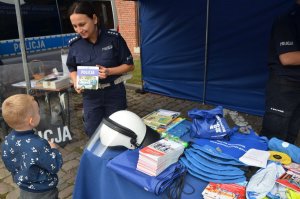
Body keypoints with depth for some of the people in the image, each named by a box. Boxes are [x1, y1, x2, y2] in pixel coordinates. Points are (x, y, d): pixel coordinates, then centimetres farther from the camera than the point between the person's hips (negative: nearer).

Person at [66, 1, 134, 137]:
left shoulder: (114, 38, -13)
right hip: (90, 95, 2)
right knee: (92, 133, 9)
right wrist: (76, 82, -11)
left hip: (114, 93, -2)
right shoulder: (75, 44, -5)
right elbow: (72, 68, 10)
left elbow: (129, 65, -7)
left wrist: (109, 71, -22)